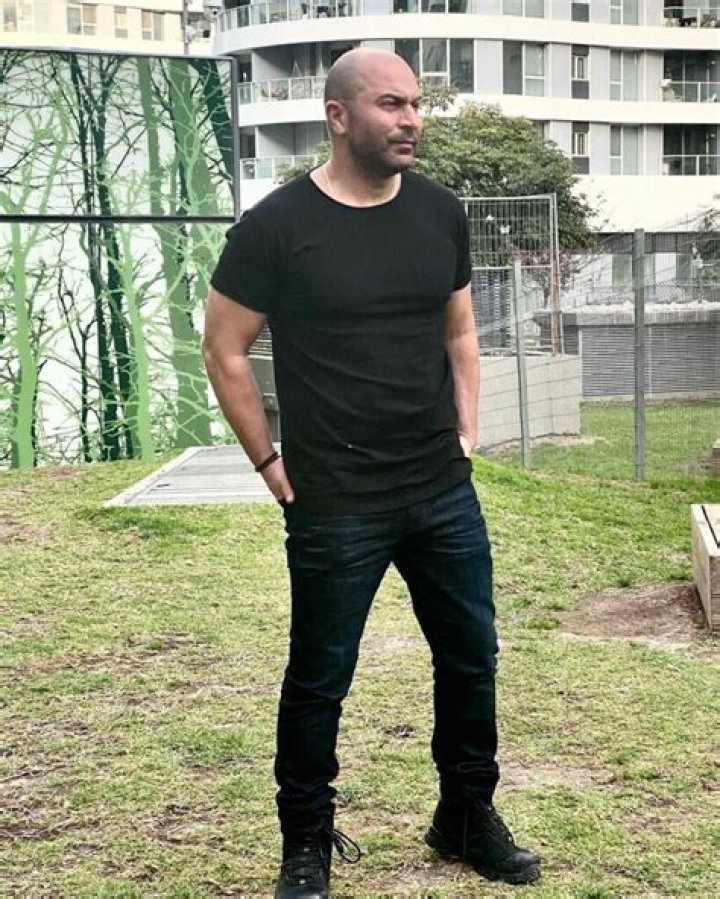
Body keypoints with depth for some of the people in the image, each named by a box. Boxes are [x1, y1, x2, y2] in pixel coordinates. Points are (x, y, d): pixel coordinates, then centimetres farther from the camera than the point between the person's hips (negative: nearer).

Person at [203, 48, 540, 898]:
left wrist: (465, 436, 8)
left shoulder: (440, 212, 4)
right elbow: (224, 351, -4)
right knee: (319, 678, 7)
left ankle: (468, 816, 33)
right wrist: (272, 463, -4)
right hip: (335, 508, -4)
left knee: (471, 657, 13)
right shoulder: (277, 225, -11)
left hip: (445, 494, 5)